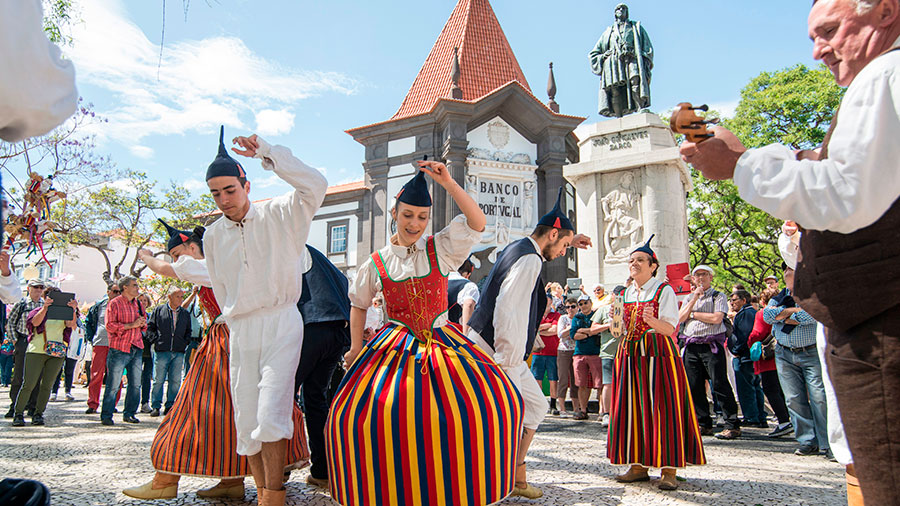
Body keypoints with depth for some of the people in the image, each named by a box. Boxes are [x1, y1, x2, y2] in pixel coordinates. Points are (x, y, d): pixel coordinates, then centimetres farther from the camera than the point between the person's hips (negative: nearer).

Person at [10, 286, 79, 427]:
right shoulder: (38, 311, 9)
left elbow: (72, 325, -5)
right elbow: (36, 322, -13)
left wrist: (73, 310, -22)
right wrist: (45, 307, -27)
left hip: (57, 353, 2)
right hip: (36, 351, -2)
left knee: (47, 385, 2)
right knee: (28, 384, -6)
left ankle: (38, 414, 11)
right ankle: (18, 414, 6)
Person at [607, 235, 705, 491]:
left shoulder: (664, 290, -3)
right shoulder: (626, 293, 14)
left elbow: (669, 328, -12)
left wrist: (652, 320, -30)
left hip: (658, 352, -5)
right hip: (630, 353, 6)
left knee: (661, 408, -6)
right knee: (632, 409, 4)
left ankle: (668, 469, 3)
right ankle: (638, 466, 14)